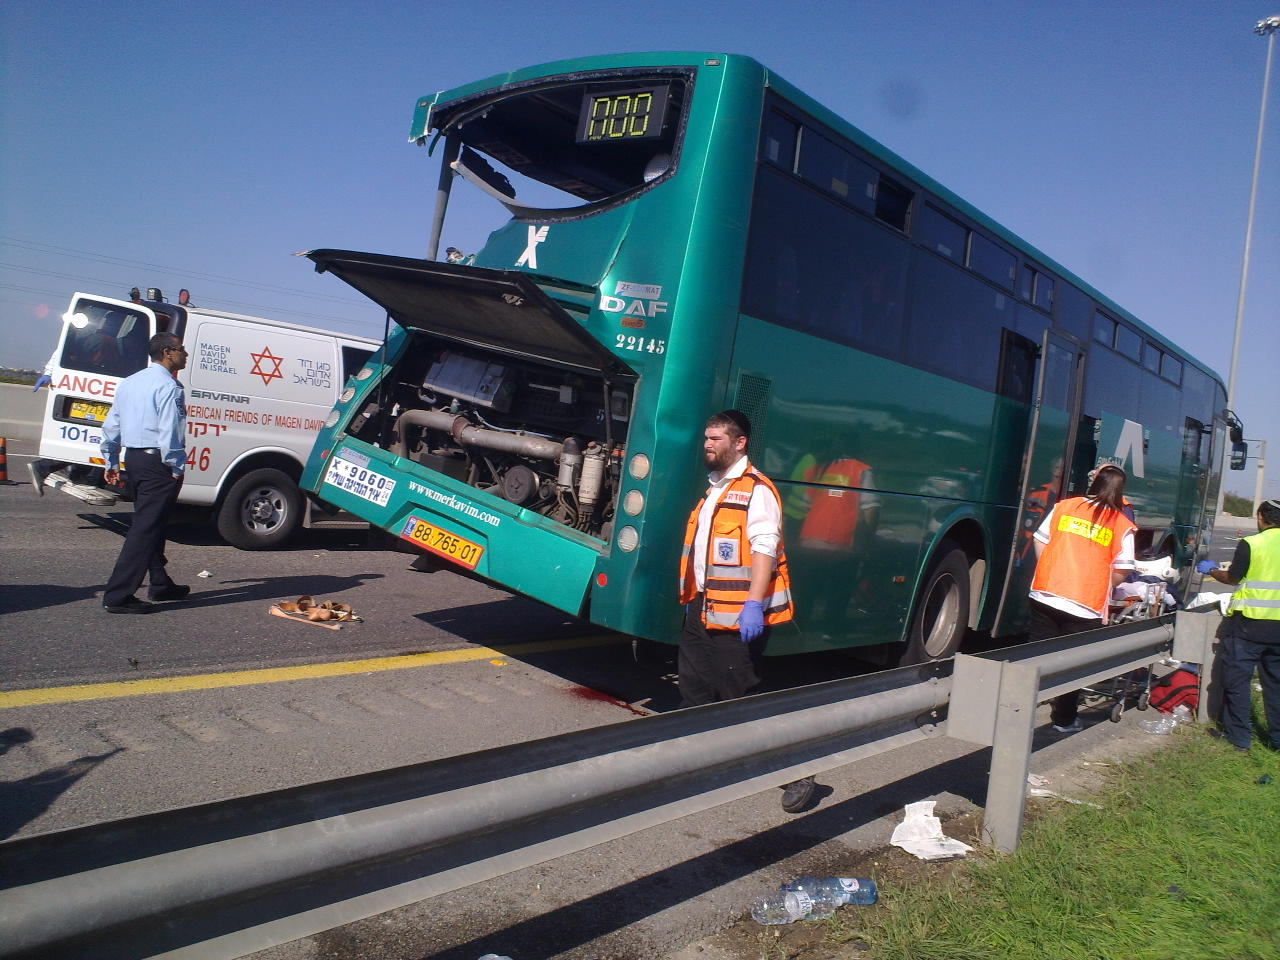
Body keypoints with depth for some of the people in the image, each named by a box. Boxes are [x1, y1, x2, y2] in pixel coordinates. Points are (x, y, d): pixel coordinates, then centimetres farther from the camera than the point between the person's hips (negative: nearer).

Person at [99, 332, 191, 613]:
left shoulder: (129, 382, 14)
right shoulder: (168, 386, -14)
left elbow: (111, 426, 16)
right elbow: (168, 432, -22)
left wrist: (112, 462, 21)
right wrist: (176, 469, -16)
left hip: (133, 457, 10)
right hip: (157, 463, -10)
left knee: (150, 525, 19)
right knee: (145, 529, -7)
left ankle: (160, 584, 32)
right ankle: (117, 596, -7)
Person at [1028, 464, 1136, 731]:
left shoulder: (1064, 506, 5)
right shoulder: (1122, 525, -1)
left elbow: (1040, 542, 9)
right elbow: (1121, 572, -1)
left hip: (1045, 595, 2)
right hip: (1086, 607, -2)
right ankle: (1064, 719, 22)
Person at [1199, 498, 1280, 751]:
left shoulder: (1250, 544, -11)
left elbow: (1232, 578, -2)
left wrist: (1211, 570, 17)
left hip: (1249, 623, -5)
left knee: (1237, 679, 6)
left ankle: (1239, 736, 11)